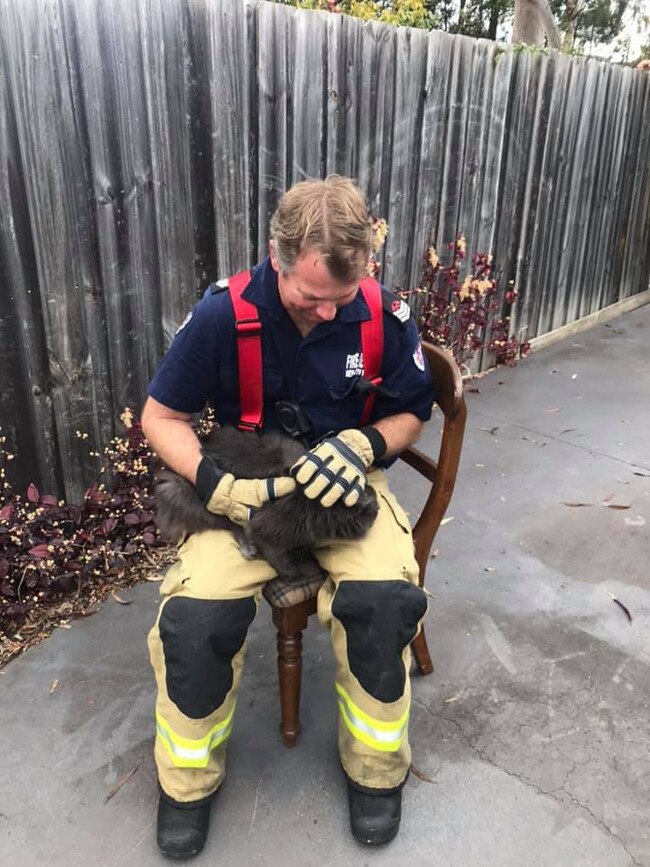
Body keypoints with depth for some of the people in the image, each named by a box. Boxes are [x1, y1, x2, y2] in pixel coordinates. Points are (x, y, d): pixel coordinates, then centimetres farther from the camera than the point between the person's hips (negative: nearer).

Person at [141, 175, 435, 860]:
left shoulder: (385, 318, -12)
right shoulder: (223, 314, -16)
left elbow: (409, 415, 4)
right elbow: (160, 416, -6)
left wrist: (363, 444, -19)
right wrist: (217, 484, -23)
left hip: (347, 487, 1)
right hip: (247, 488, 0)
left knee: (384, 601, -27)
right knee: (193, 617, -23)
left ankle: (375, 766, 4)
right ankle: (188, 777, 9)